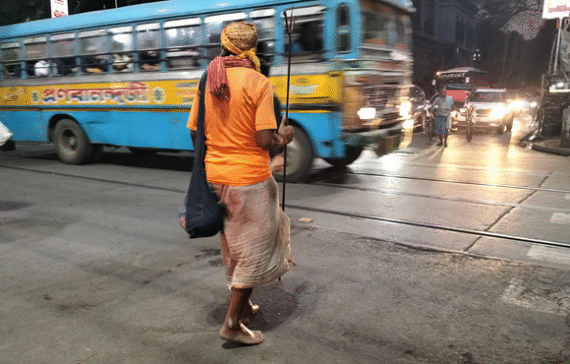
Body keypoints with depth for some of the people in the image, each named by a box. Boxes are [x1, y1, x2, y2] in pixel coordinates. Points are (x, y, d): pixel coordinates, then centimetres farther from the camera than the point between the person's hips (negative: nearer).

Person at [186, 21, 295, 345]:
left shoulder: (208, 81, 4)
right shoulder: (258, 83, -14)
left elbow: (194, 132, 8)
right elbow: (266, 141, -20)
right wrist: (285, 137, 1)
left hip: (215, 176, 7)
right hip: (250, 178, -6)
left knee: (234, 246, 22)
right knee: (254, 250, 9)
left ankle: (243, 306, 38)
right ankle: (233, 322, 14)